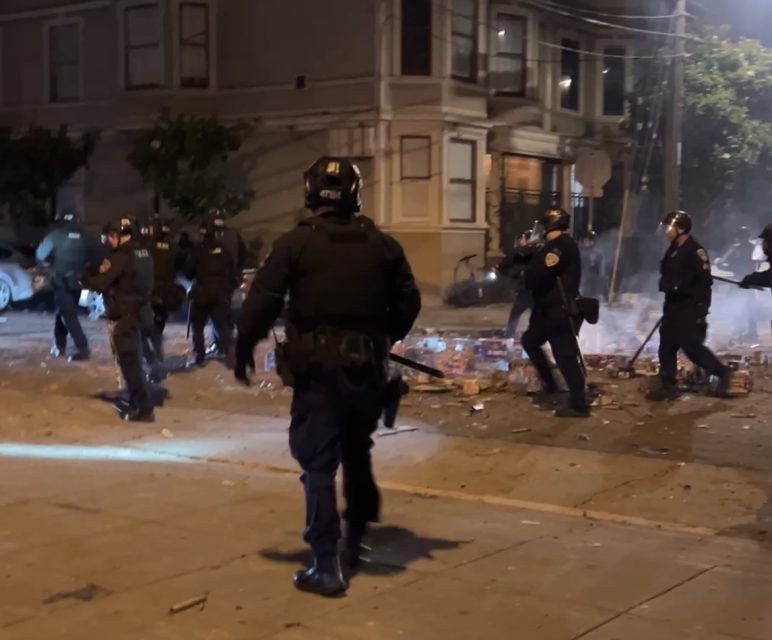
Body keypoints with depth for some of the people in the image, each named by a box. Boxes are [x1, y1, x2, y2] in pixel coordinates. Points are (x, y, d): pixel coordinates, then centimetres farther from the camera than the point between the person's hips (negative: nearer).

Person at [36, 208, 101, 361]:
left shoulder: (56, 236, -7)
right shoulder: (86, 237, 0)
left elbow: (40, 255, 1)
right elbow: (98, 257, -1)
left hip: (61, 281, -4)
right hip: (77, 281, 4)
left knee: (68, 314, -3)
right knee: (64, 311, 20)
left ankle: (83, 348, -12)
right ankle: (59, 345, 26)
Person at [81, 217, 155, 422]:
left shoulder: (120, 257, -19)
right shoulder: (144, 253, 8)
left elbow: (101, 283, -21)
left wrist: (85, 278, -1)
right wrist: (96, 273, 12)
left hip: (123, 315, -9)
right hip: (139, 311, 9)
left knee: (129, 362, -5)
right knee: (133, 359, 20)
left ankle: (144, 409, -6)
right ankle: (135, 402, 31)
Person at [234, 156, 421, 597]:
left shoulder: (295, 243, -6)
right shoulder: (382, 244, 5)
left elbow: (262, 302, -11)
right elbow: (409, 302, 9)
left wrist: (244, 350, 1)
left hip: (317, 368, -4)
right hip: (366, 367, 4)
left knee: (319, 464, 1)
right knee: (357, 453, 25)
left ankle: (327, 567, -1)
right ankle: (358, 536, 34)